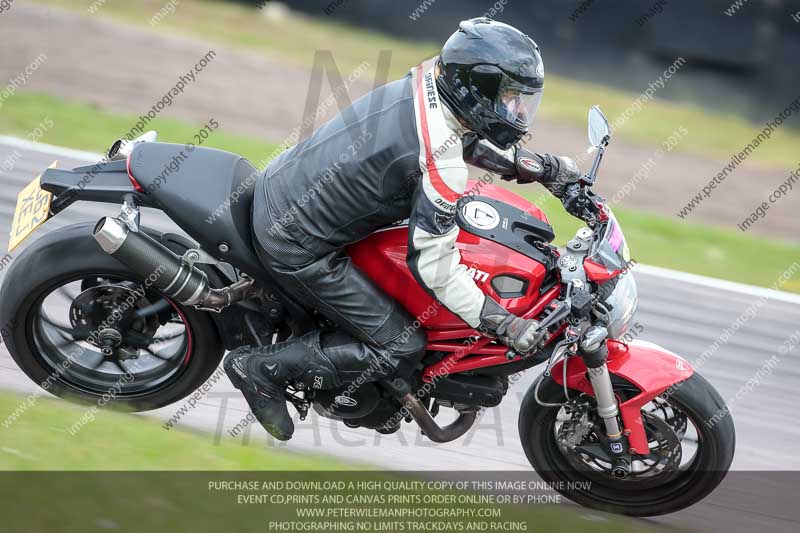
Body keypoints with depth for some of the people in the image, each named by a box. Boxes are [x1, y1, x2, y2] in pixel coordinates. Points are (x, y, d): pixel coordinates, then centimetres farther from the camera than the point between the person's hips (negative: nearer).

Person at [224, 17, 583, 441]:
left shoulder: (424, 84, -2)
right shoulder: (442, 167, -26)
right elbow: (434, 265, -22)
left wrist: (543, 167, 16)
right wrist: (506, 325, -17)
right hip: (295, 244, -9)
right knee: (400, 349, -3)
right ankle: (262, 366, 1)